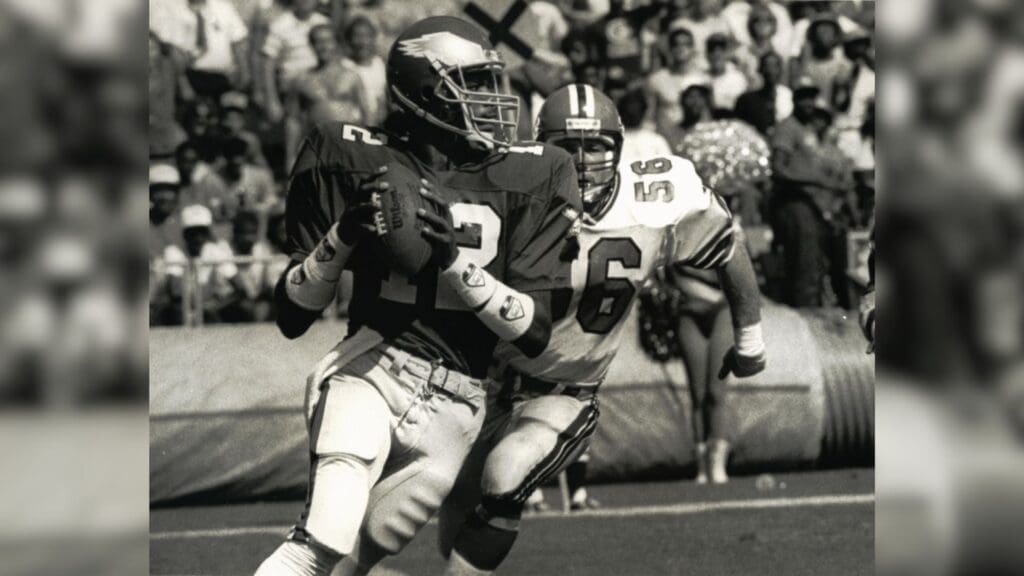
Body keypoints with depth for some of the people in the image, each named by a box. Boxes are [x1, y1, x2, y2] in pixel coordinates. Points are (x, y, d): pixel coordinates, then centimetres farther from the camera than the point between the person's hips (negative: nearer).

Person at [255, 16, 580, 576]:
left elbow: (533, 331, -1)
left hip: (450, 410, 3)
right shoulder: (356, 161, 0)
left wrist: (452, 255, -14)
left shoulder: (525, 177, 3)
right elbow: (292, 314, 4)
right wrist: (344, 233, -14)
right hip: (369, 373, -2)